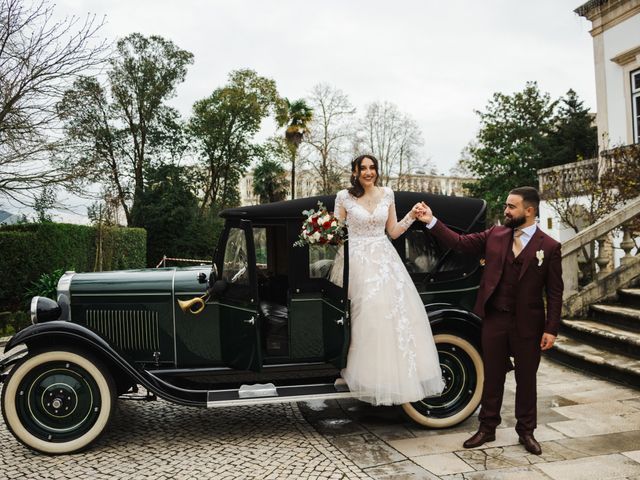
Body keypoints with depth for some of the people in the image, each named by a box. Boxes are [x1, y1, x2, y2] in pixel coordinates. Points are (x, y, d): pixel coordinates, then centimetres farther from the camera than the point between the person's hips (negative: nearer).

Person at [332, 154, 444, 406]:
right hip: (358, 260, -3)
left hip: (385, 259, 3)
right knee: (368, 317, -9)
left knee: (397, 313, -1)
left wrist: (412, 215, 0)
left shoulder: (386, 194, 8)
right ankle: (373, 374, 6)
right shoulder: (344, 196, -1)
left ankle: (400, 373, 14)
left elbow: (393, 232, 11)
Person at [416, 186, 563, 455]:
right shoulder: (495, 235, 2)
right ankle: (487, 428, 29)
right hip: (494, 319, 2)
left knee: (526, 379, 13)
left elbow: (554, 292, -5)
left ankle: (526, 431, 32)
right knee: (492, 376, 13)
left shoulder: (549, 247, -6)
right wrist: (431, 222, -7)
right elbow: (460, 243, 1)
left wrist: (551, 329, -9)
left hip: (528, 324, -2)